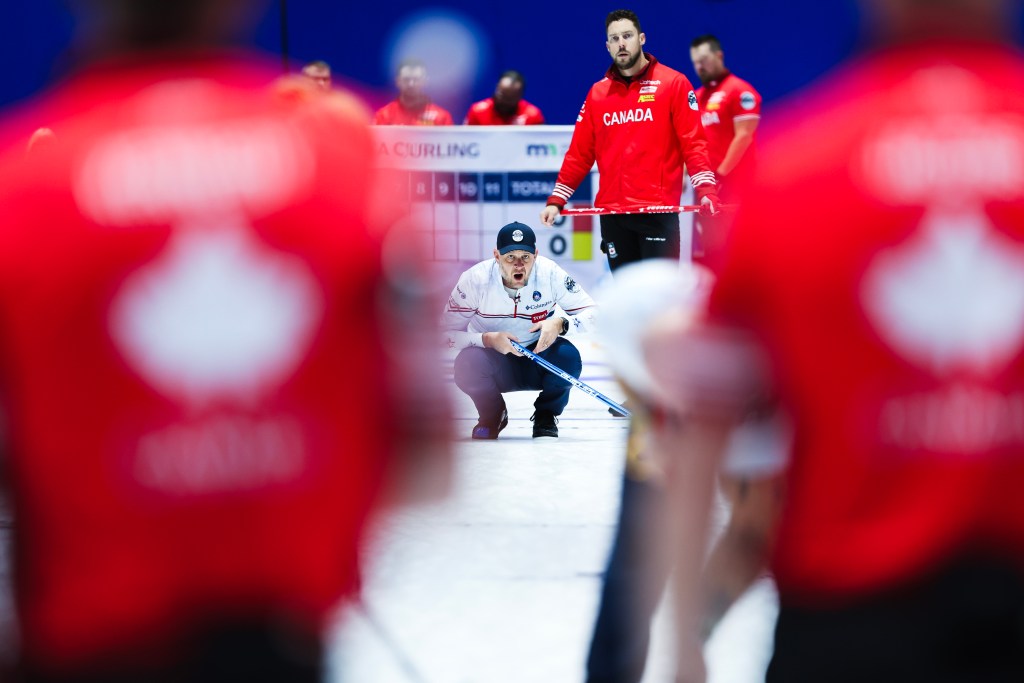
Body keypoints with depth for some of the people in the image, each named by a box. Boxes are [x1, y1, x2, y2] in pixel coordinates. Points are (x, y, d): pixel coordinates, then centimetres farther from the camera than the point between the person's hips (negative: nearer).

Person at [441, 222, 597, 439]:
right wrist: (488, 339, -35)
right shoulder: (475, 279, -19)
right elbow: (448, 333, -18)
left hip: (539, 360, 1)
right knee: (467, 362, -33)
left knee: (567, 355, -31)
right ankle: (492, 417, 1)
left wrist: (560, 324, -33)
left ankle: (545, 417, 0)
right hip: (496, 363, -1)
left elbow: (591, 312, -12)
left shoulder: (550, 273, -17)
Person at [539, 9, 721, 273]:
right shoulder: (597, 93, 12)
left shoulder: (673, 83, 0)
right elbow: (580, 152, 14)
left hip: (658, 212, -4)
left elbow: (693, 142, -5)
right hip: (612, 214, 4)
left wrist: (705, 189, -18)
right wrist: (556, 200, 7)